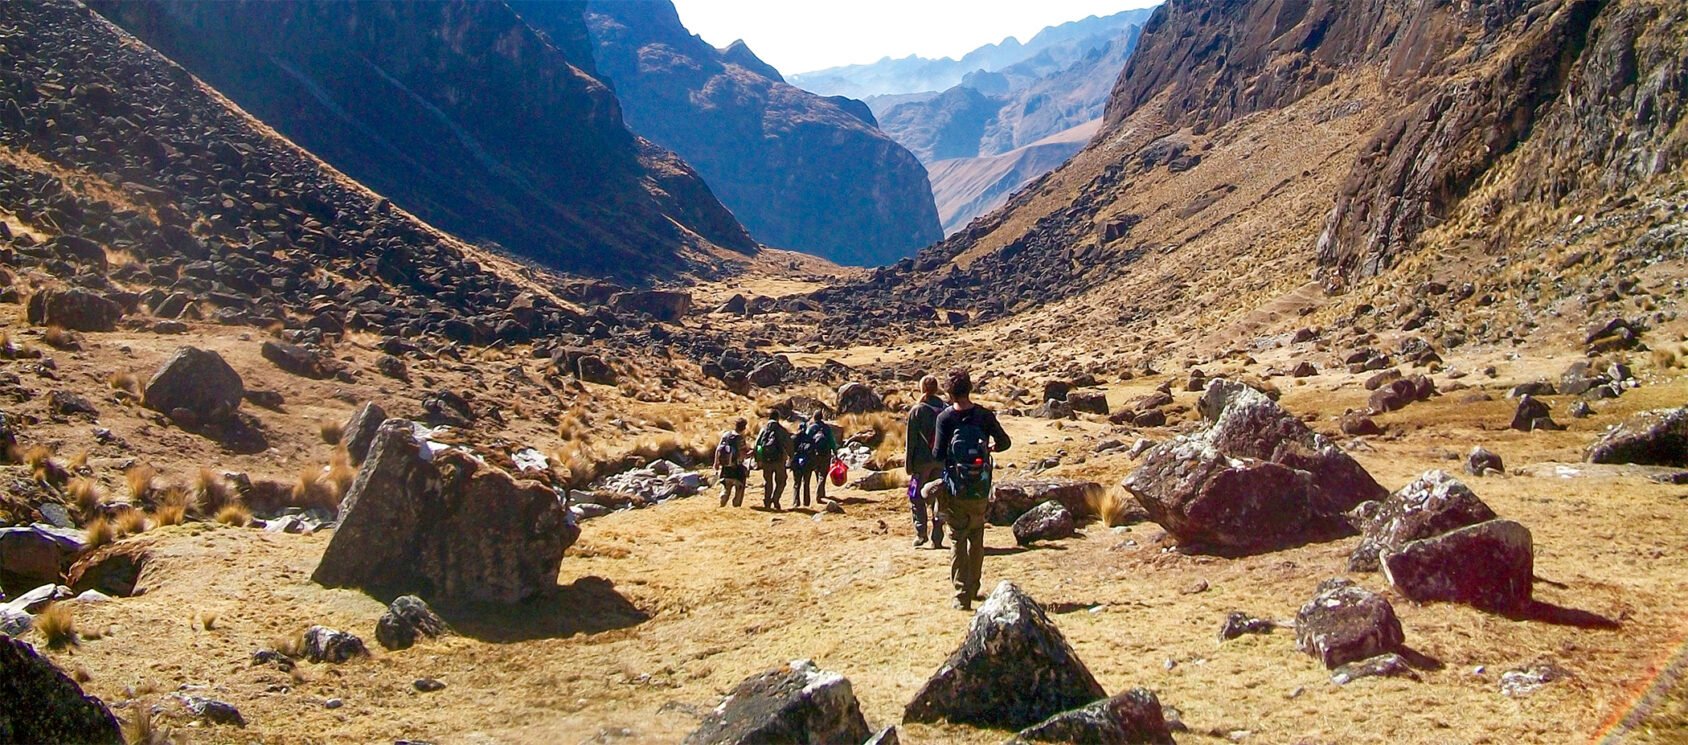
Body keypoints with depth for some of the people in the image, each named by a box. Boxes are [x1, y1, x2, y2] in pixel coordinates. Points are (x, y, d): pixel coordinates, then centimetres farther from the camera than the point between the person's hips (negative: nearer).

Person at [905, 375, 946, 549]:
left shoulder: (916, 410, -7)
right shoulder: (946, 409, 3)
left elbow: (911, 439, -6)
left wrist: (908, 464, 0)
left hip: (922, 459, -3)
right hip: (942, 460, 3)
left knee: (916, 497, 9)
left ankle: (920, 533, -2)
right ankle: (937, 538, 7)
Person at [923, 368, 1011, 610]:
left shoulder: (945, 418, -10)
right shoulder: (984, 415, -3)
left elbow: (938, 454, -14)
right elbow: (1004, 442, 6)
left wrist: (936, 449, 8)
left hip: (955, 490, -3)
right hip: (981, 490, 3)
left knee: (958, 540, 4)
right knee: (977, 540, 17)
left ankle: (962, 595, -1)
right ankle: (973, 588, 26)